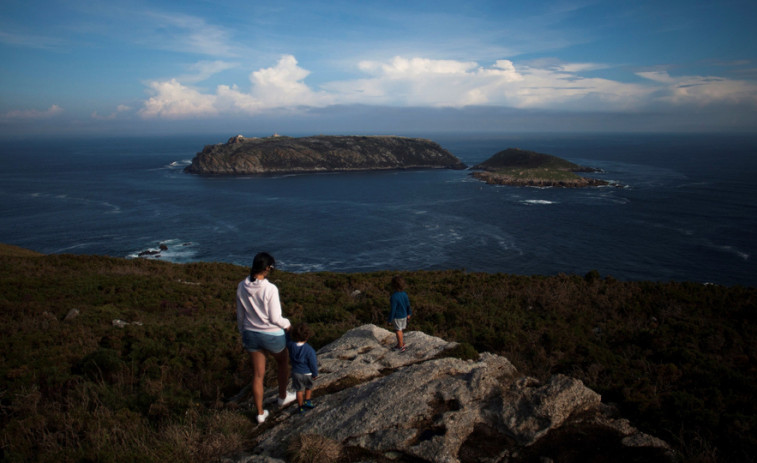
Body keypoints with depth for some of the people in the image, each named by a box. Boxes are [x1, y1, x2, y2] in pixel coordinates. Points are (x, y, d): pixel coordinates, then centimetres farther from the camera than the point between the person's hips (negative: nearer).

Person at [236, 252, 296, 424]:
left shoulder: (242, 287, -8)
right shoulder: (270, 289, -25)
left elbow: (240, 315, 3)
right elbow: (275, 318, -20)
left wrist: (243, 334, 17)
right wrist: (287, 324, 1)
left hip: (251, 334, 4)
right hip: (272, 335, -4)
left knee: (258, 375, 16)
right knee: (283, 361, 27)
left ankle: (260, 413, 27)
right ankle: (283, 397, 44)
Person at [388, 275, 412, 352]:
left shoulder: (394, 297, -28)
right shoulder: (404, 294, -7)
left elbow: (393, 309, -23)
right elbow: (408, 304, 5)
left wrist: (390, 320, -13)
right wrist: (409, 313, 20)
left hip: (397, 317, -7)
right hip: (404, 316, 7)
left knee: (398, 331, 9)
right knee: (401, 330, 21)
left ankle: (401, 346, 21)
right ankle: (400, 344, 35)